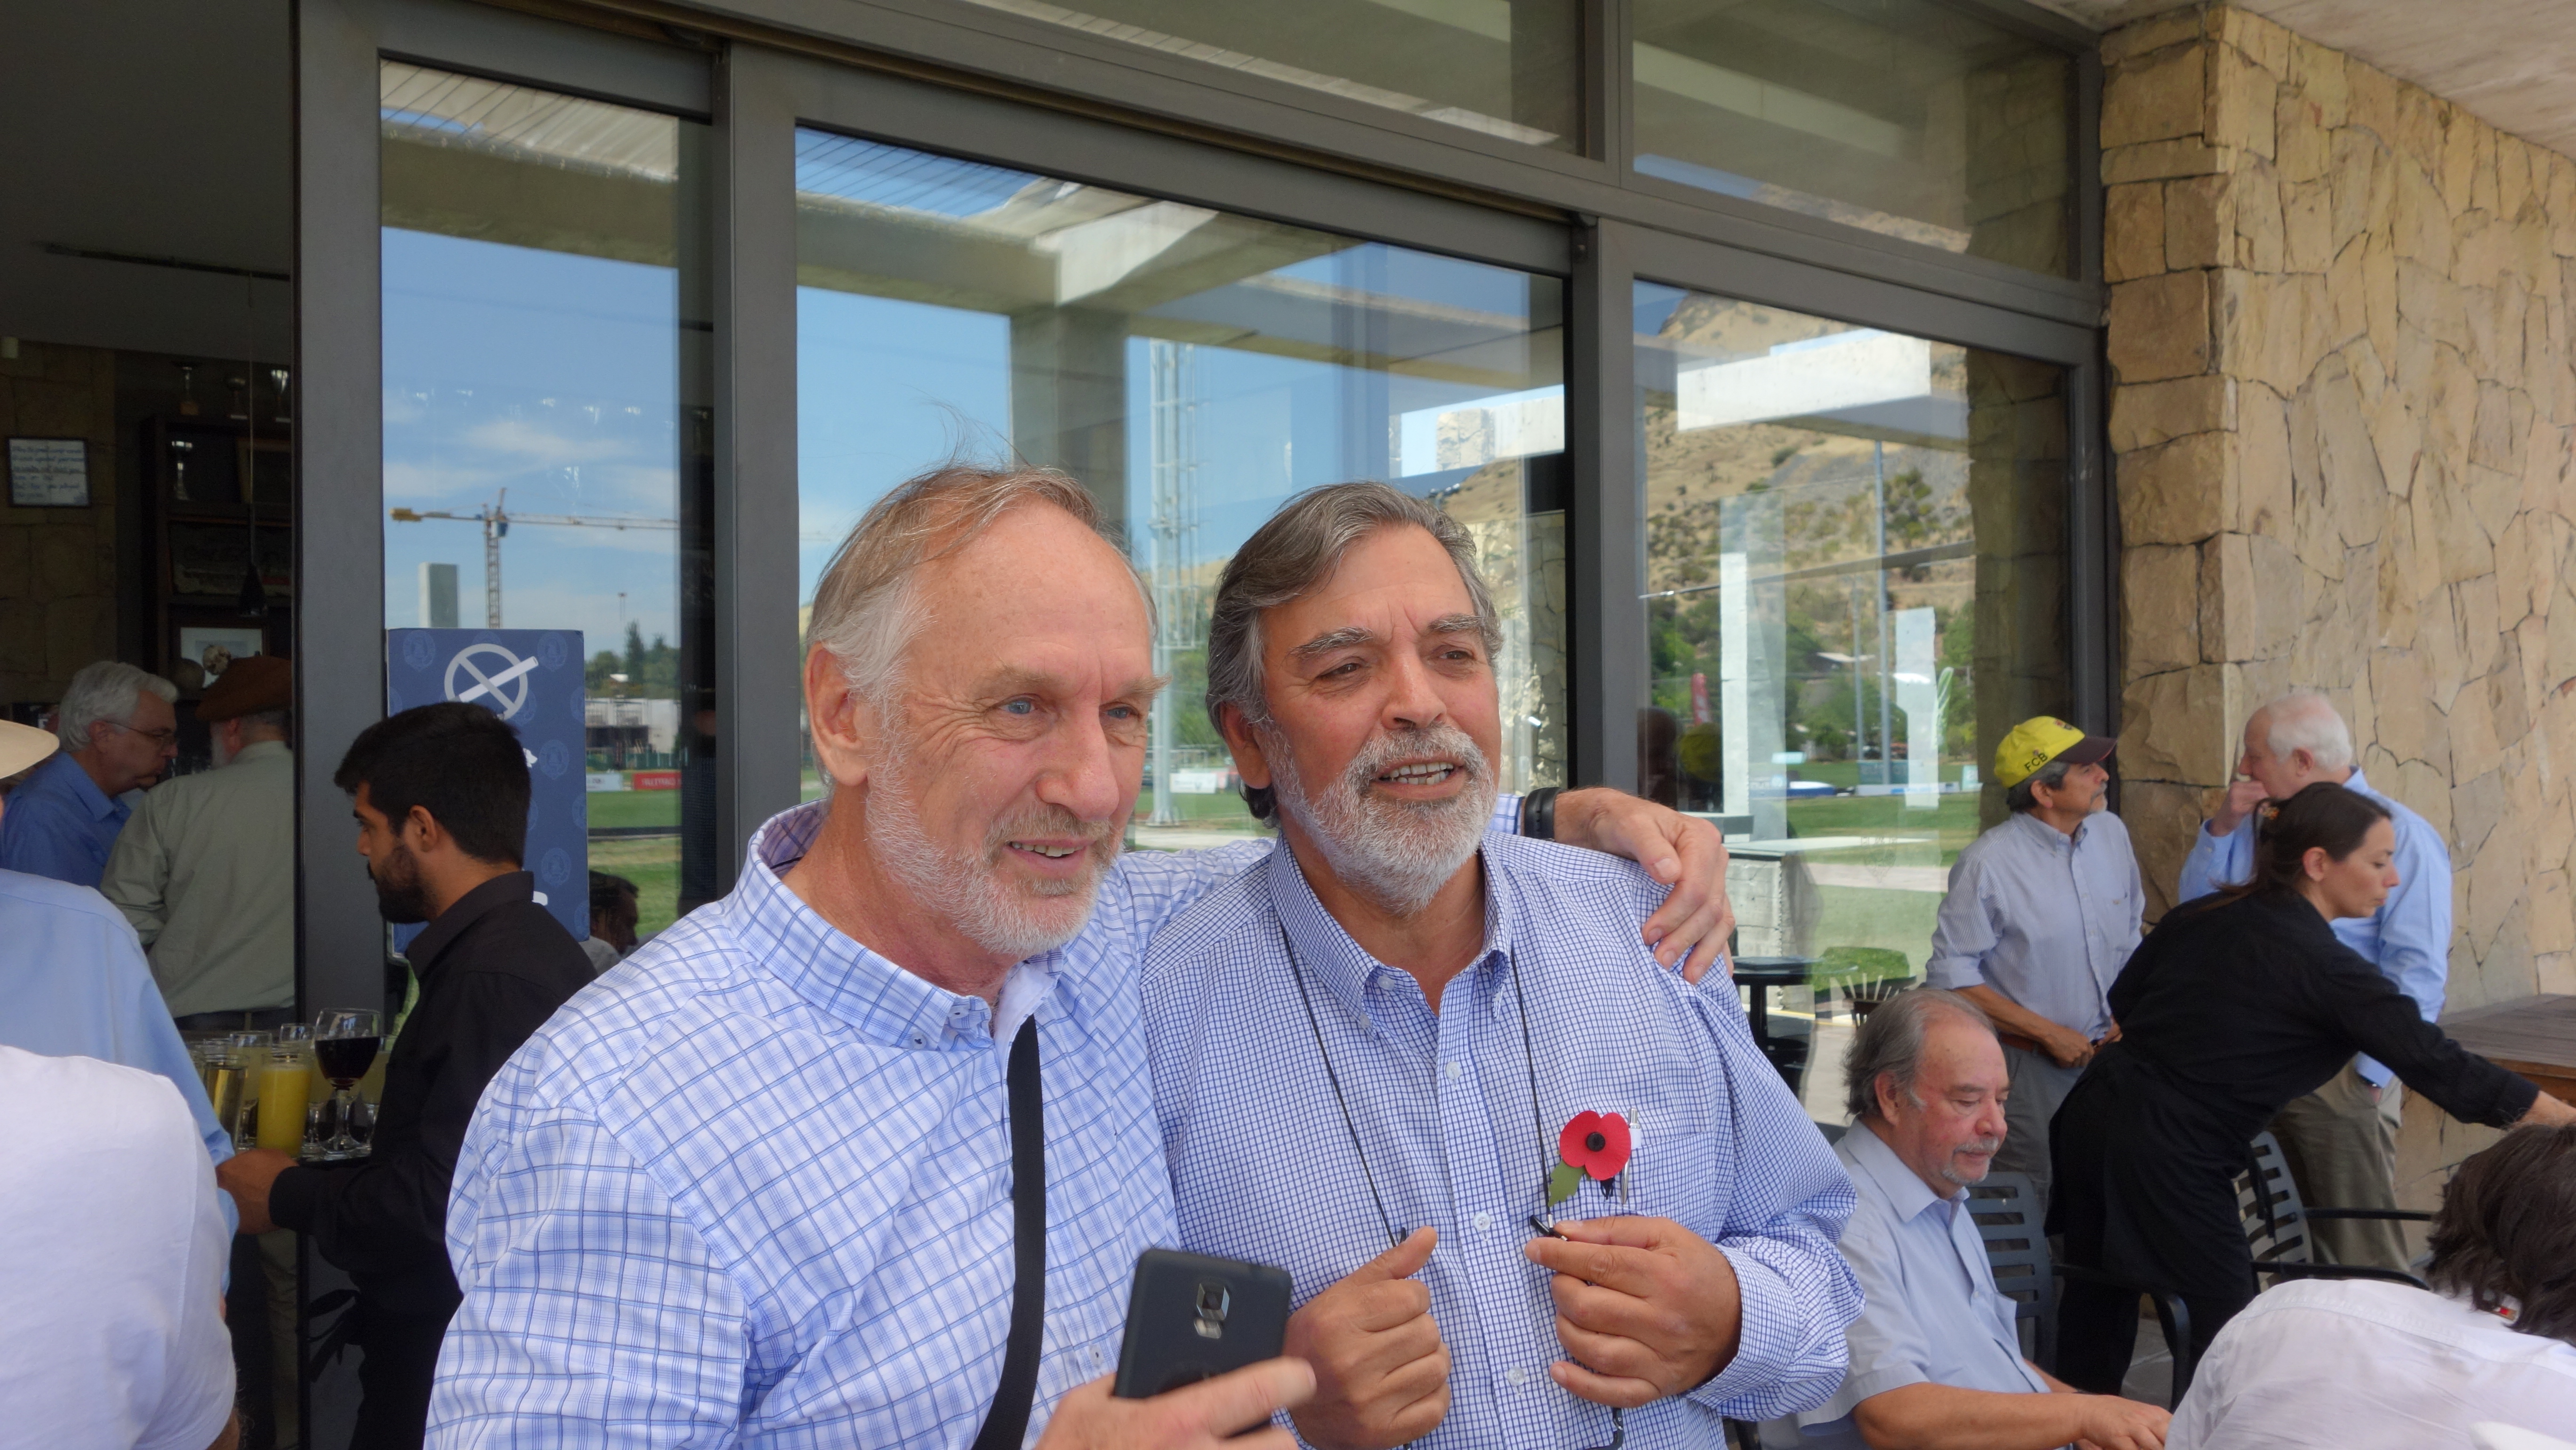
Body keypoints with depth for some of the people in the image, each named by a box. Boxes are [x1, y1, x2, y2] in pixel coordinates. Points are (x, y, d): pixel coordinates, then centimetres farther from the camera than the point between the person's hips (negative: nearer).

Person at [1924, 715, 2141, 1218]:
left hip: (2109, 1057, 6)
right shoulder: (1988, 863, -15)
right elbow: (1951, 977, -15)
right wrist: (2049, 1033, -14)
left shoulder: (2111, 833, 4)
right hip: (2028, 1064, -5)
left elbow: (2131, 938, 17)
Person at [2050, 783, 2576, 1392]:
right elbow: (2444, 1069, -10)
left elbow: (2123, 999, 18)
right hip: (2169, 1154, -8)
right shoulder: (2327, 969, -12)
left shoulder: (2202, 915, 8)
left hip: (2094, 1112, 8)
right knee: (2225, 1335, 3)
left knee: (2094, 1312, 19)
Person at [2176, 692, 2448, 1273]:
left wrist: (2372, 1073, -17)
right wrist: (2222, 828, 1)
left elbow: (2419, 972, -14)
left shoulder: (2399, 835, -8)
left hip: (2341, 1074, -7)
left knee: (2360, 1253, -1)